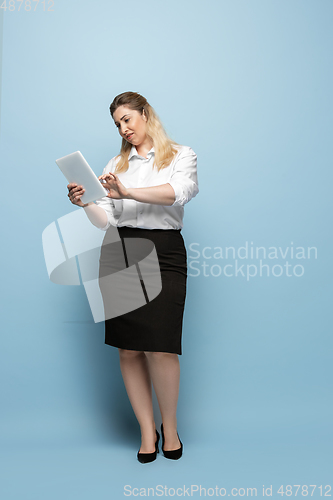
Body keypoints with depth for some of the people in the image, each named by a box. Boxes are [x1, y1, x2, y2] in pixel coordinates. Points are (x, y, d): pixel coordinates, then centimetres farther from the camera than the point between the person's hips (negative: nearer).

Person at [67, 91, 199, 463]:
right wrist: (85, 204, -10)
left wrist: (127, 192, -24)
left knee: (160, 346, -11)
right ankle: (147, 431, 15)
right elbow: (105, 220, 12)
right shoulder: (117, 165, 19)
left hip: (164, 253, -3)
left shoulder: (181, 155, 10)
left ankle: (170, 426, 13)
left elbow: (180, 192, -13)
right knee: (128, 348, 0)